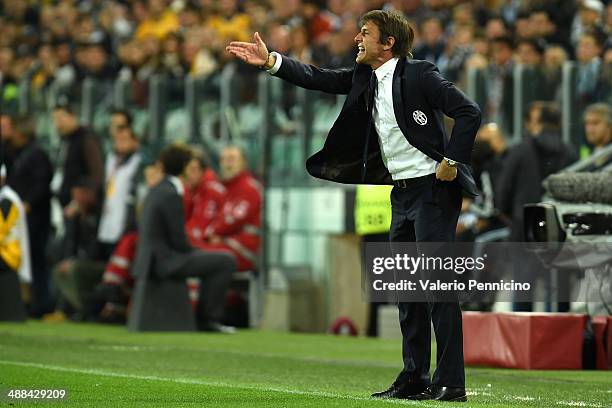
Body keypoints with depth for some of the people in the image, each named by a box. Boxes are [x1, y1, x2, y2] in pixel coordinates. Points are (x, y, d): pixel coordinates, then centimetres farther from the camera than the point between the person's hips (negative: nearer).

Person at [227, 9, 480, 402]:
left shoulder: (420, 74, -13)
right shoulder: (365, 78, 11)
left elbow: (470, 112, -17)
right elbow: (319, 78, 10)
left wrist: (451, 161, -17)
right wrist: (270, 60, 1)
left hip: (432, 189, -9)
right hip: (402, 193, 9)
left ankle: (450, 383, -10)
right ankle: (414, 379, 16)